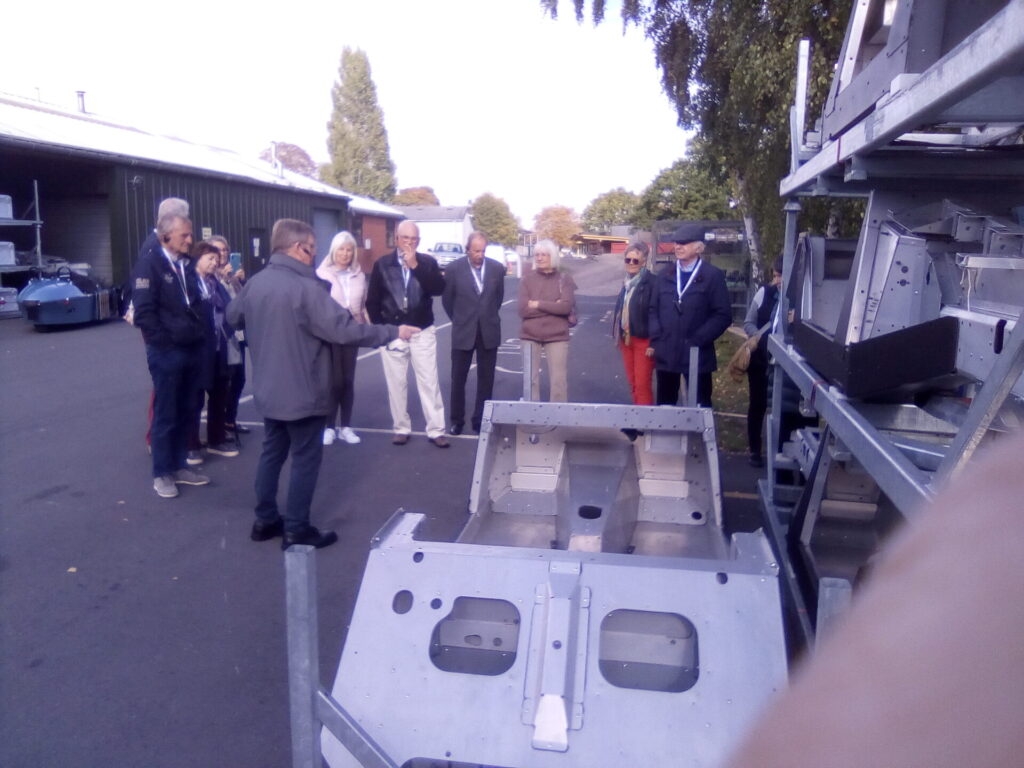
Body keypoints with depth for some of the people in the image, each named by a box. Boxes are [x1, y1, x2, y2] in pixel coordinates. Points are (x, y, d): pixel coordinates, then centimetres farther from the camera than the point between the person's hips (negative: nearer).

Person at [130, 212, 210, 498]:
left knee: (185, 413, 13)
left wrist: (197, 334, 9)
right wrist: (165, 342, -14)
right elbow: (144, 311, -15)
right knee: (165, 415, 2)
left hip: (190, 349, 7)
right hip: (166, 352, -7)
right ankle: (162, 474, 14)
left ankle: (179, 467, 24)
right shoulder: (149, 263, -10)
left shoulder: (186, 265, 12)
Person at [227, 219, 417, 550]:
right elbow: (344, 329, -26)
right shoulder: (306, 287, -22)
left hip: (268, 390, 8)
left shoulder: (255, 283, 3)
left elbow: (233, 317, 19)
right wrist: (393, 332, -18)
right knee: (306, 459, 4)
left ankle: (265, 520, 28)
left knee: (272, 452, 19)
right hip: (302, 392, -8)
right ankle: (296, 531, 11)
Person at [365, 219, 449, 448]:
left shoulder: (427, 262, 2)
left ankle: (436, 430, 7)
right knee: (396, 384, 7)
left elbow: (439, 289, -15)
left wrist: (415, 266, -19)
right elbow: (372, 301, 4)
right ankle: (401, 428, 18)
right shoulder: (382, 264, 1)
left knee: (429, 382, 1)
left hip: (423, 332, 0)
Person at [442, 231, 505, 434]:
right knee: (458, 379, 6)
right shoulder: (454, 268, -7)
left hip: (489, 332, 1)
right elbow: (447, 299, 5)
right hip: (463, 332, -1)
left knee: (486, 380, 6)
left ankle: (480, 420, 17)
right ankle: (457, 420, 18)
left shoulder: (497, 268, -3)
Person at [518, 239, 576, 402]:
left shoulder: (564, 279, 2)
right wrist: (553, 306, -11)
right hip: (530, 336, 1)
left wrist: (539, 304, -11)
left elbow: (566, 306, -13)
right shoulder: (527, 279, 3)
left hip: (557, 336, -1)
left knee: (559, 380, 0)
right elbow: (523, 309, -9)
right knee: (530, 380, 6)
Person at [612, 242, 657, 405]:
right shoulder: (628, 282, 11)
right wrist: (618, 335, 15)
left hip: (644, 340, -7)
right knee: (632, 382, 14)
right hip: (626, 338, 8)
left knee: (642, 384, -5)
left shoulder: (651, 282, -13)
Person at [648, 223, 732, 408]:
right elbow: (653, 309, 11)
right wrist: (656, 338, -3)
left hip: (697, 355, -4)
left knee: (700, 408, 7)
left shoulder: (713, 276, -3)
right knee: (664, 405, 13)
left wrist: (697, 341, -13)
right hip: (666, 353, 4)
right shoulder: (665, 274, 11)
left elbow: (723, 315, -7)